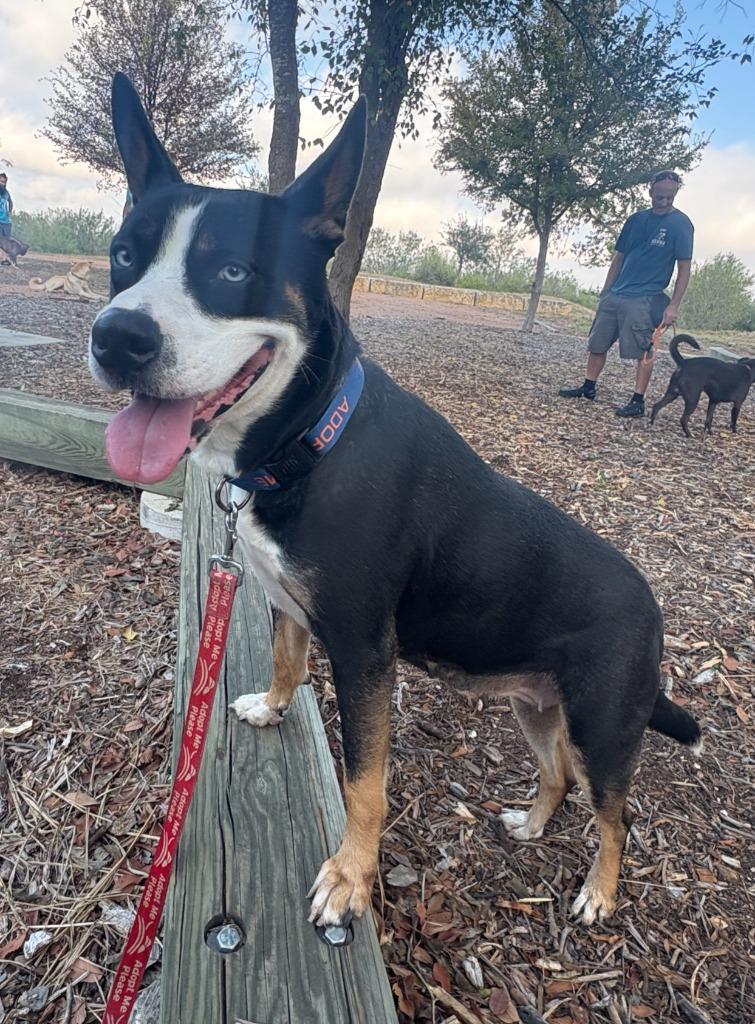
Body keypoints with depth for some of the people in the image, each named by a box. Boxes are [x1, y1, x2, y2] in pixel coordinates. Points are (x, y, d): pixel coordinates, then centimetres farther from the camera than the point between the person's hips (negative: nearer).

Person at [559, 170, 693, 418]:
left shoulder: (681, 224, -4)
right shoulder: (636, 219, 11)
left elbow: (684, 268, -6)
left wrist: (673, 306, -14)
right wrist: (606, 290, 12)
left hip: (645, 299, -5)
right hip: (615, 294, 6)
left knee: (643, 351, -6)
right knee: (597, 343, 8)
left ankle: (638, 402, -1)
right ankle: (588, 387, 21)